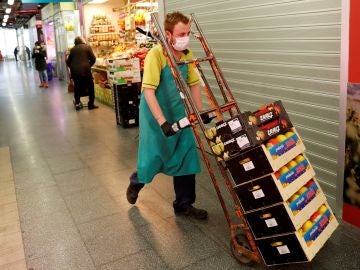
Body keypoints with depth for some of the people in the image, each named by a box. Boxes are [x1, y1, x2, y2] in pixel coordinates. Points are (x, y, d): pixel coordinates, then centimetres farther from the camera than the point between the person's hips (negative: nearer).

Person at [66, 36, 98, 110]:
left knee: (77, 87, 14)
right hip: (85, 70, -3)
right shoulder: (87, 47, 4)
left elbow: (68, 61, 13)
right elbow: (93, 58, 0)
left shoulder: (72, 49, 12)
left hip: (74, 71, 3)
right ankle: (91, 104, 6)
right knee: (90, 87, 7)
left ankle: (77, 104, 15)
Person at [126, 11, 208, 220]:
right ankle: (135, 183, 40)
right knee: (152, 158, 5)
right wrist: (162, 122, -31)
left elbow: (194, 84, 8)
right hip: (155, 114, -5)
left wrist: (200, 112, 4)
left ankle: (184, 204, 22)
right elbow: (148, 91, -25)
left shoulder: (187, 54, -2)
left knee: (187, 157, 6)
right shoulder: (155, 55, -21)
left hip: (178, 113, 6)